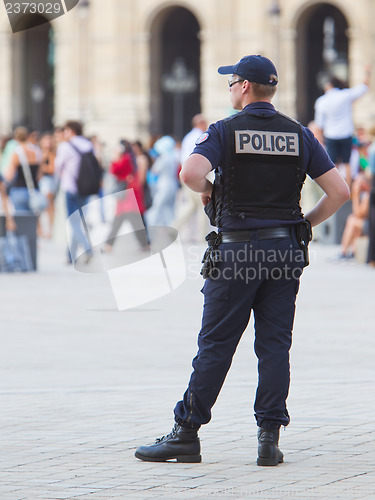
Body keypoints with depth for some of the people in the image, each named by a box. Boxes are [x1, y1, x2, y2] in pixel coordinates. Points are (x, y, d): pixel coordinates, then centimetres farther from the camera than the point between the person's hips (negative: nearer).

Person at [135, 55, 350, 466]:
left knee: (215, 344, 1)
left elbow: (190, 173, -23)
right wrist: (305, 224, 14)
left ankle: (186, 433, 6)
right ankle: (269, 438, 1)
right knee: (275, 346, 5)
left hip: (236, 252, -3)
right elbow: (339, 191, 2)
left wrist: (205, 190, -1)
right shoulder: (299, 135, 7)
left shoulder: (225, 131, -4)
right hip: (286, 253, 3)